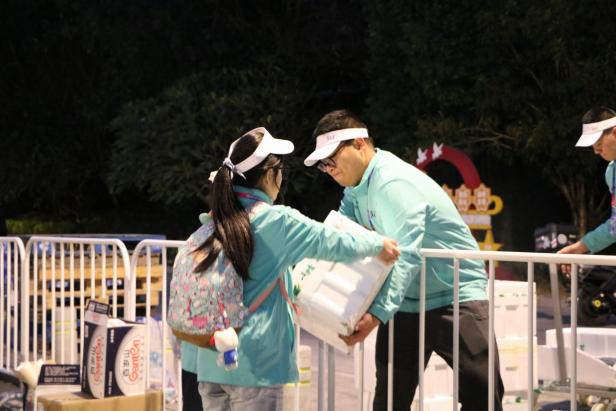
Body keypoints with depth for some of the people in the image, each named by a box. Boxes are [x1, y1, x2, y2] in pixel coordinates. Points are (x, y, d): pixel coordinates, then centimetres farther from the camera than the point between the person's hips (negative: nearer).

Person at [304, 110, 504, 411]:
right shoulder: (356, 189, 7)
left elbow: (406, 256, -34)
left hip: (456, 297, -9)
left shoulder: (394, 183, -23)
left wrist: (378, 313, -44)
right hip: (405, 302, 9)